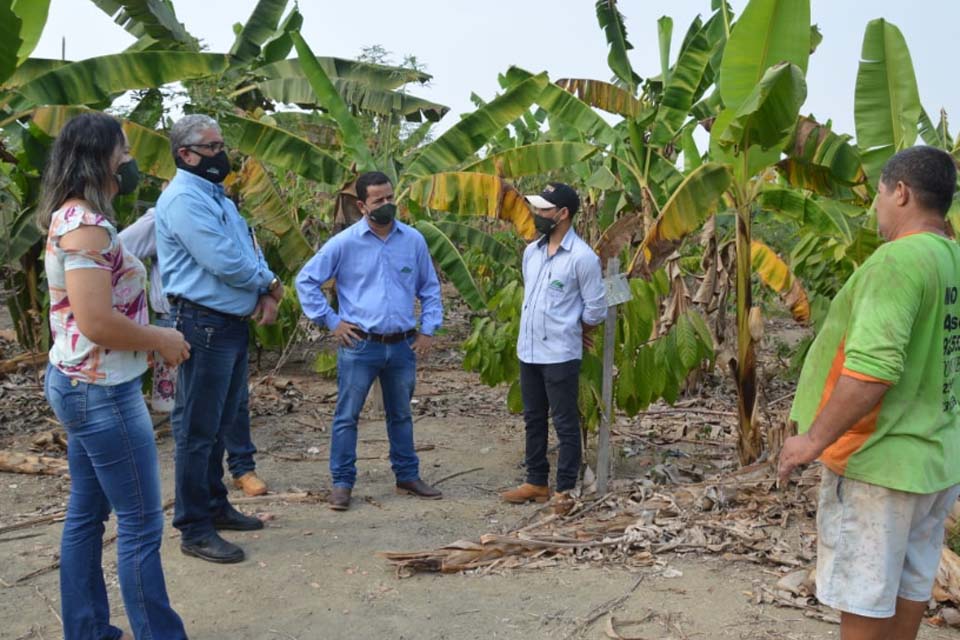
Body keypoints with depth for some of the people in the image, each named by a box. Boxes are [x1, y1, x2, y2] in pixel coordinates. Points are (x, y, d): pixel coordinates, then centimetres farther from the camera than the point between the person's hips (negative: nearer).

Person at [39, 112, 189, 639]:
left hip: (80, 383, 10)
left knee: (87, 512, 16)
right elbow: (96, 323, -25)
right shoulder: (86, 224, -20)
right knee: (141, 523, -1)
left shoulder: (72, 217, 11)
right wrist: (162, 340, -13)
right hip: (101, 390, -10)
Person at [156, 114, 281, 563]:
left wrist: (267, 294, -4)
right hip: (204, 324, -10)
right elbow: (224, 262, -22)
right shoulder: (184, 198, -14)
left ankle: (215, 505, 32)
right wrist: (269, 284, -4)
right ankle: (195, 529, 6)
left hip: (233, 323, 10)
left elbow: (250, 250, 15)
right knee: (198, 428, -2)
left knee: (222, 423, 18)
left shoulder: (217, 197, 18)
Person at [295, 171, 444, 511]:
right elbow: (306, 280, 0)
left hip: (403, 345, 3)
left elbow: (430, 287, 13)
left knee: (401, 415, 16)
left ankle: (408, 476, 29)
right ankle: (342, 483, 15)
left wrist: (428, 329, 6)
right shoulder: (345, 242, -6)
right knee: (346, 416, 3)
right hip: (359, 346, -3)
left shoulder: (414, 240, 3)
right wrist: (330, 320, -4)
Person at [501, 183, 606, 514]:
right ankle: (536, 482, 27)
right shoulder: (531, 251, 8)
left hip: (560, 355, -7)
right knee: (533, 420, 15)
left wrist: (572, 333, 5)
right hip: (528, 350, 7)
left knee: (565, 424, 3)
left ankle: (565, 489, 12)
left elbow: (596, 307, -8)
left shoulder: (582, 257, -14)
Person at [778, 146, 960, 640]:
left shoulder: (900, 259, -21)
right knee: (908, 589, 20)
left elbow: (872, 370, -30)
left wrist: (814, 440, -20)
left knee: (864, 600, 5)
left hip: (879, 460, -8)